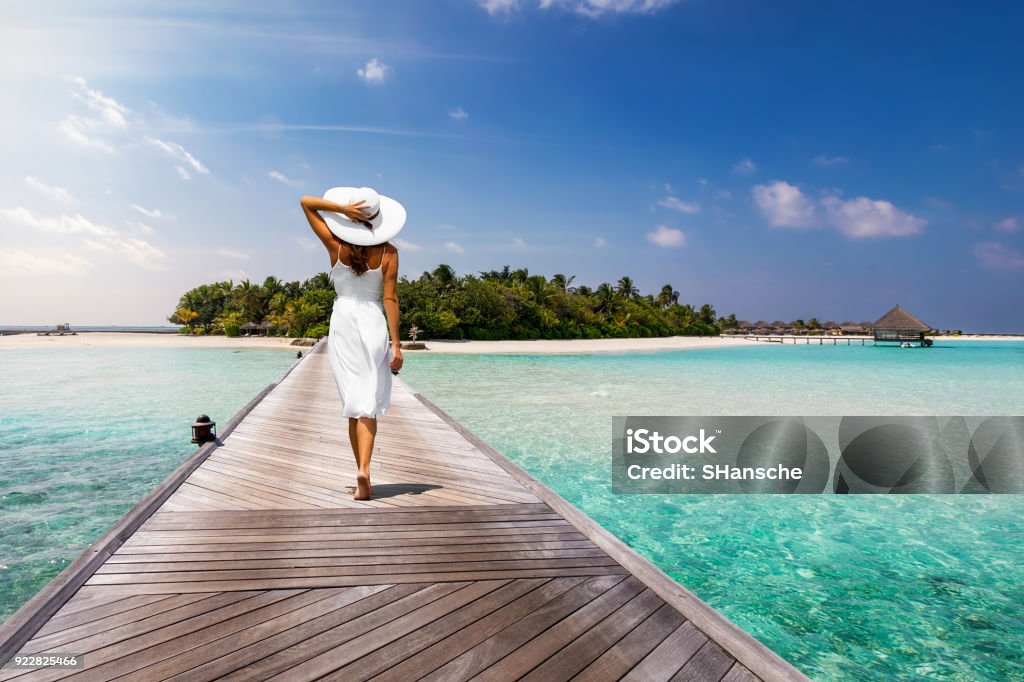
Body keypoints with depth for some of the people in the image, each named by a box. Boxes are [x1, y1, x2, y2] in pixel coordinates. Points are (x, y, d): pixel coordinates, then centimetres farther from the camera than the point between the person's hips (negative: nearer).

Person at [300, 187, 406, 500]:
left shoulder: (336, 246, -1)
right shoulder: (388, 252, -4)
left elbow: (306, 202, 7)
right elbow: (390, 299, -7)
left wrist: (341, 208, -8)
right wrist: (396, 344, -6)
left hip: (342, 324, 1)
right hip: (374, 325, -1)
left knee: (353, 403, 9)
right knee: (369, 404, 0)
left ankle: (362, 472, 14)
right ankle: (364, 468, -18)